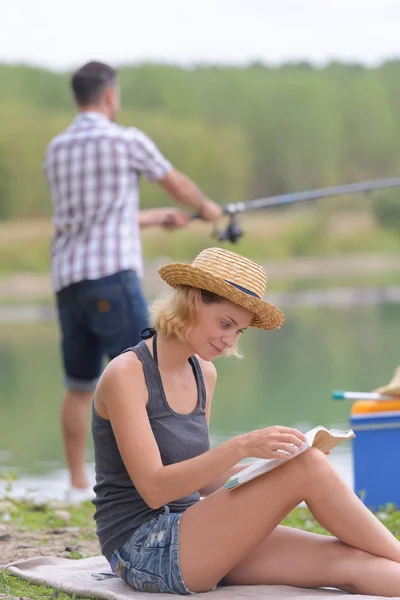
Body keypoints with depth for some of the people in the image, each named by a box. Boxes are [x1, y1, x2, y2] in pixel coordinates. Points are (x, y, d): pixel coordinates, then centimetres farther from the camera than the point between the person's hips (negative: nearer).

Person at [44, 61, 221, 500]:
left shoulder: (56, 150, 15)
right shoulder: (127, 141, -2)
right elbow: (178, 186, 14)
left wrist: (160, 217, 35)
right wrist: (205, 207, 36)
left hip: (67, 280, 7)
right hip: (111, 275, -7)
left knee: (79, 387, 11)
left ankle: (78, 484, 13)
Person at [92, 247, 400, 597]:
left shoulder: (204, 374, 12)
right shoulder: (126, 374, -11)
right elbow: (153, 489, -20)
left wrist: (263, 461, -1)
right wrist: (240, 447, -29)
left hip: (191, 542, 7)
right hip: (143, 552, -7)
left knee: (352, 563, -16)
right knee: (309, 470, -21)